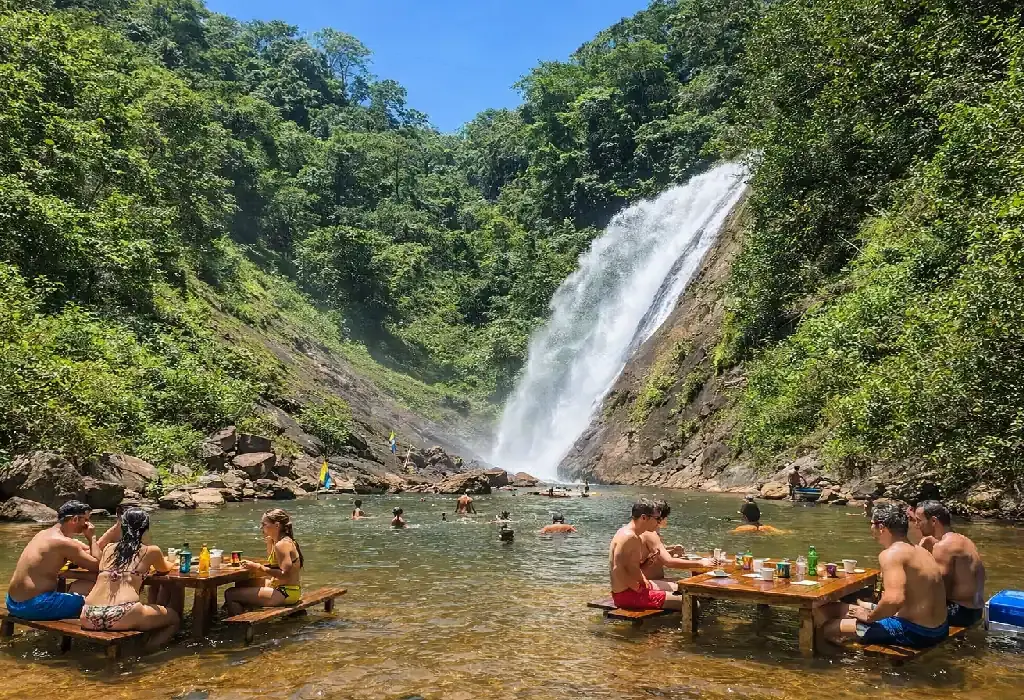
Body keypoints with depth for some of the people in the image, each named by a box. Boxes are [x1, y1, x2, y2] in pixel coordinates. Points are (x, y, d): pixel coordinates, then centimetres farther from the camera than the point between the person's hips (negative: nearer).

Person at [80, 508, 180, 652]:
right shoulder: (151, 551, 8)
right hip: (123, 616, -4)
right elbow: (165, 569, 30)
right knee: (175, 618, 22)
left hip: (89, 618, 4)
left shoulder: (109, 548, 18)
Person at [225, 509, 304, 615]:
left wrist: (259, 567, -26)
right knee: (241, 585, 28)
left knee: (230, 594, -13)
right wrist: (269, 541, 17)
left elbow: (285, 575, -27)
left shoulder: (282, 545, -19)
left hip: (285, 594, -11)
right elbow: (271, 561, 29)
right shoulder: (287, 541, 11)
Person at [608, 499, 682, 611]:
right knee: (684, 603, -13)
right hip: (627, 594, -11)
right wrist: (639, 589, -20)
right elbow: (617, 570, -27)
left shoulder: (635, 536, 13)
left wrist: (644, 580, 8)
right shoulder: (628, 537, -19)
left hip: (633, 588, 11)